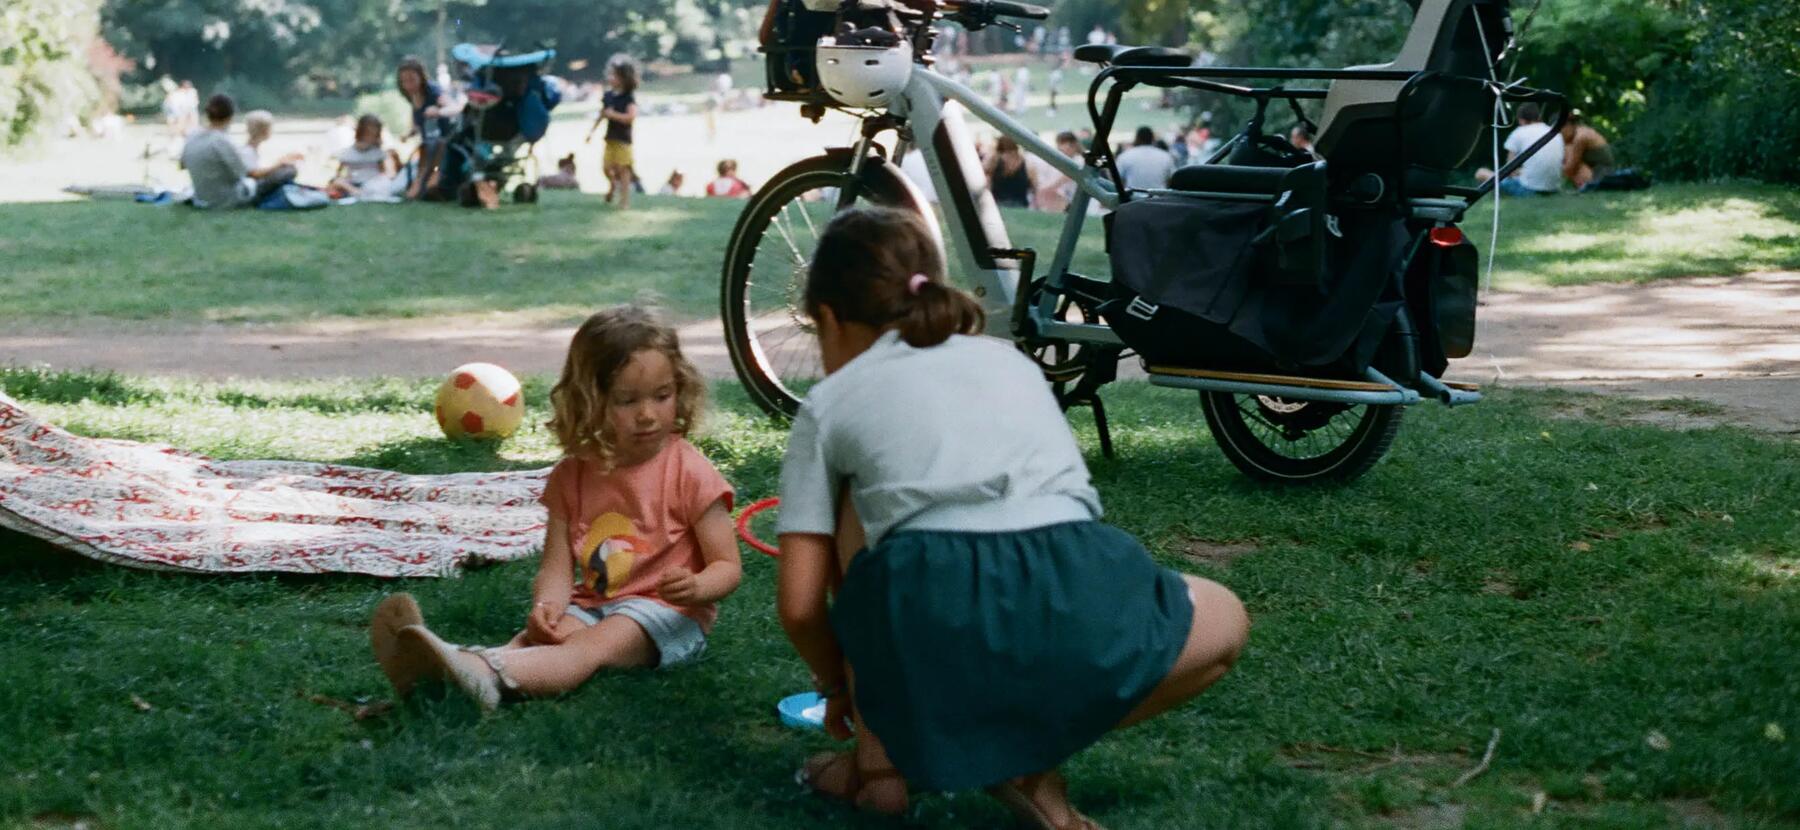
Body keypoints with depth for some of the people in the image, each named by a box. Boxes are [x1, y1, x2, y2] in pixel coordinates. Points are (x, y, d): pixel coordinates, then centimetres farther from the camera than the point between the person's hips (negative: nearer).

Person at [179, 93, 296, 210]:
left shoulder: (191, 140, -5)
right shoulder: (222, 142, -25)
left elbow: (182, 164, 15)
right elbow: (251, 173, -22)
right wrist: (278, 166, -9)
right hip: (230, 201, -8)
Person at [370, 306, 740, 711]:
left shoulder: (691, 473, -6)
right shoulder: (573, 476, 7)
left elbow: (728, 565, -5)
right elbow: (557, 566, 3)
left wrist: (696, 587, -29)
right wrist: (546, 603, -21)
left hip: (669, 614, -5)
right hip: (593, 603, 5)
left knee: (592, 644, -31)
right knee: (538, 635, -23)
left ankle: (483, 676, -58)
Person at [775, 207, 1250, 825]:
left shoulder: (830, 403, 19)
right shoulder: (1010, 359, 31)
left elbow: (800, 605, 14)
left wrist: (841, 687, 35)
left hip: (928, 617, -1)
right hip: (1080, 604, 2)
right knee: (1225, 620, 34)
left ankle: (881, 759, 28)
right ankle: (1033, 763, 15)